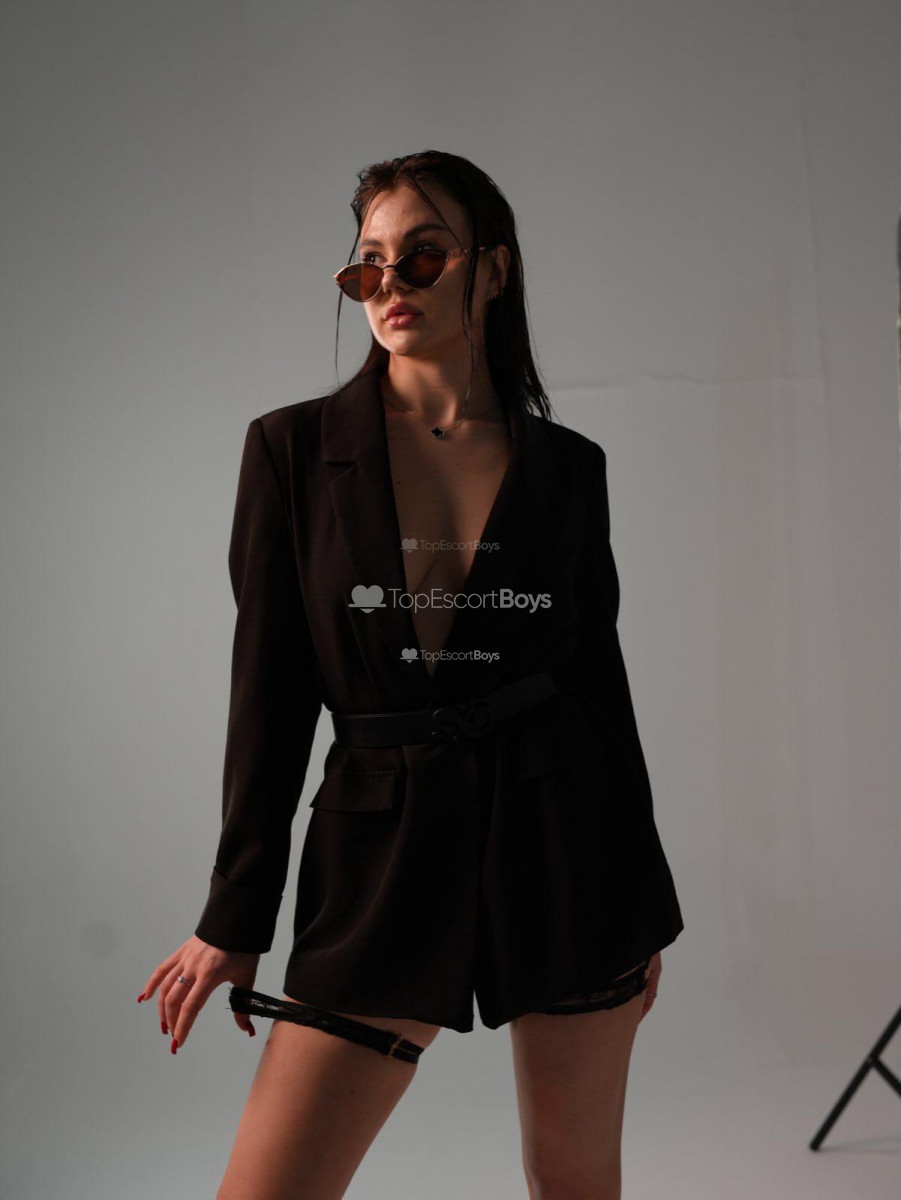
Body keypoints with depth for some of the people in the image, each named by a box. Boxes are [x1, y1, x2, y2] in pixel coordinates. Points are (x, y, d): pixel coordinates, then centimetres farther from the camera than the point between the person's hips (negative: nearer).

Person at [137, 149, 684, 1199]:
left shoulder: (567, 466, 3)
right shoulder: (293, 447, 0)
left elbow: (599, 673, 8)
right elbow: (268, 689, -1)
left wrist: (643, 907, 11)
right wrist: (234, 919, 0)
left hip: (562, 837, 2)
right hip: (381, 847, -1)